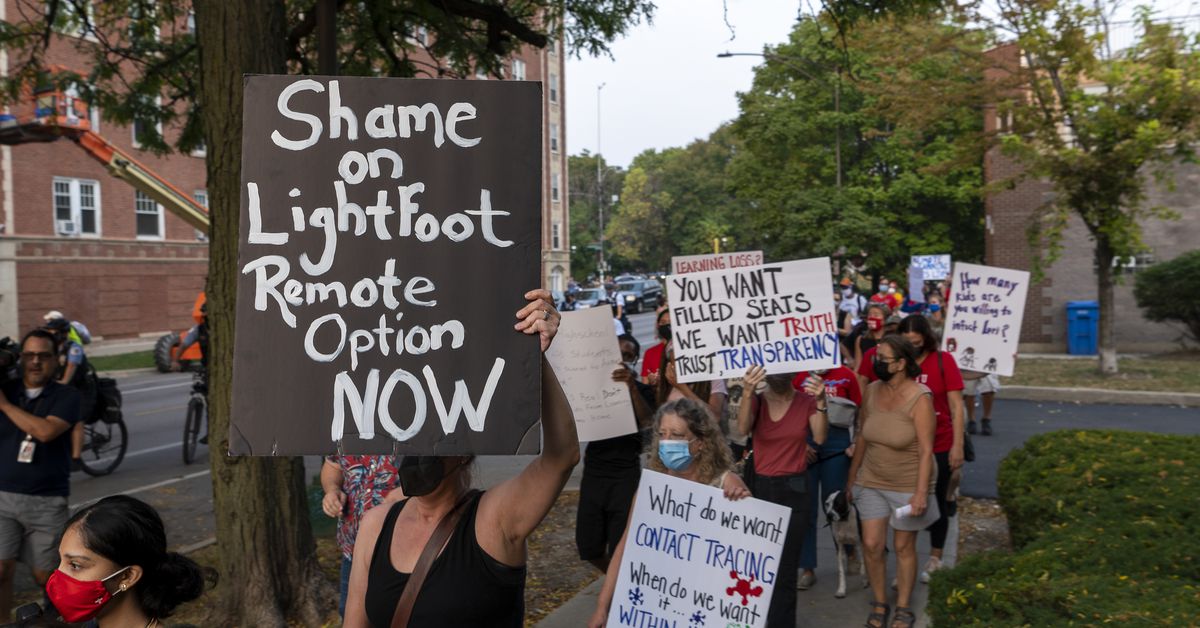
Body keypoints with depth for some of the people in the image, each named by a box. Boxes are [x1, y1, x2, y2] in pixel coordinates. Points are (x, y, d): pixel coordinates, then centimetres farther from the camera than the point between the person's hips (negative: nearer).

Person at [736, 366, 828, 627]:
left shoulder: (806, 401, 0)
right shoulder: (757, 400, -1)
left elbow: (820, 437, -16)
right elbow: (743, 428, -23)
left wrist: (820, 401, -31)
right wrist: (747, 393, -39)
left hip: (794, 489, 0)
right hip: (760, 487, 0)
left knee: (786, 569, 2)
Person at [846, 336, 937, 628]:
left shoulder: (919, 399, -17)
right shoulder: (872, 391, -1)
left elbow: (926, 449, -17)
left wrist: (921, 492, -22)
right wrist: (852, 476, 12)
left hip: (908, 485, -4)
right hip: (872, 482, 4)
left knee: (903, 547, 7)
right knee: (871, 545, 3)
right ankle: (879, 604, 22)